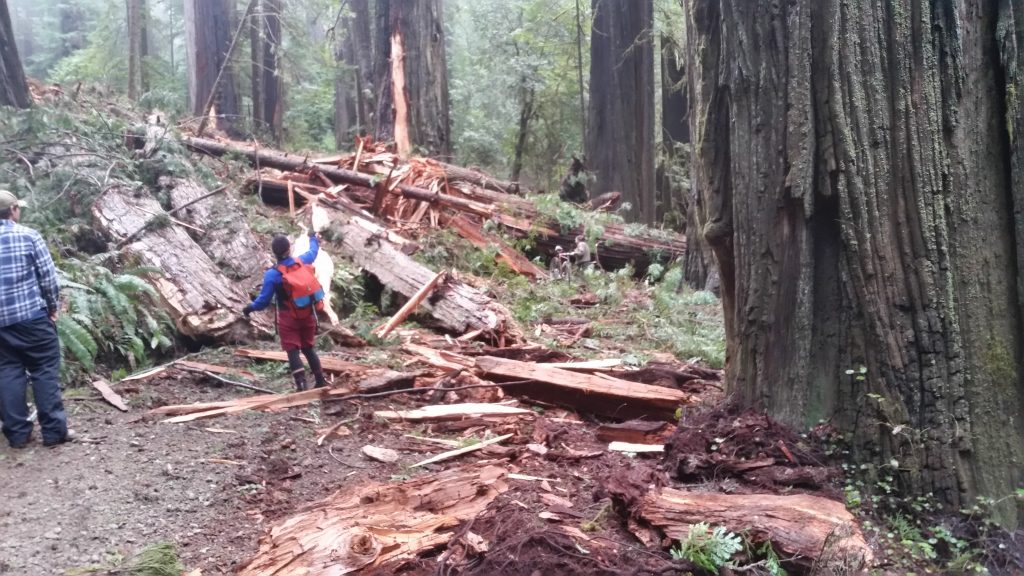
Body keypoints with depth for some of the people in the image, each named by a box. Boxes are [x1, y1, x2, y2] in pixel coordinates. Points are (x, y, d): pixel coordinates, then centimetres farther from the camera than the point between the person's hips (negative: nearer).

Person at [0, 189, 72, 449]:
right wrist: (53, 306, 7)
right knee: (45, 371, 3)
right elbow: (48, 277, -8)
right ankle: (54, 430, 3)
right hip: (32, 316, -4)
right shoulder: (29, 236, -7)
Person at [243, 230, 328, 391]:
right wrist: (313, 238, 41)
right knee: (308, 348, 17)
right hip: (308, 315, 5)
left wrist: (250, 307, 9)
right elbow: (313, 251, 21)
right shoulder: (303, 262, -4)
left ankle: (301, 385, -13)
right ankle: (321, 381, 20)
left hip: (289, 319, -5)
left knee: (292, 351, -1)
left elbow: (264, 300, -10)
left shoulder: (272, 274, -16)